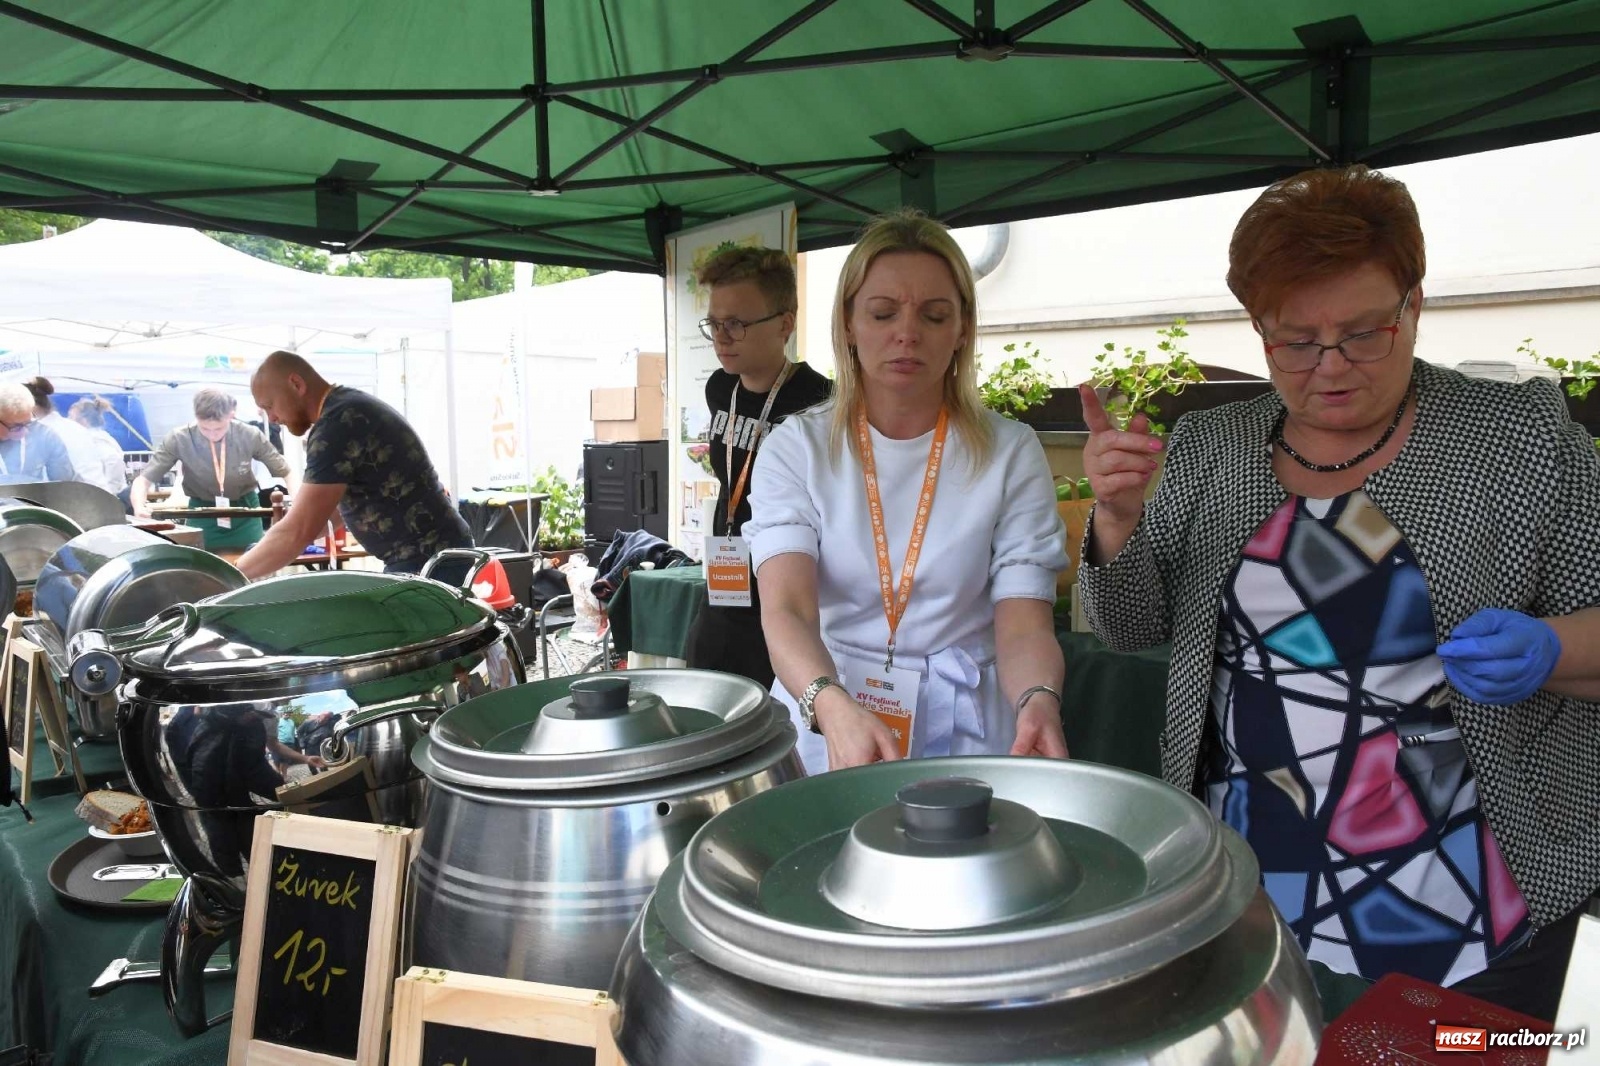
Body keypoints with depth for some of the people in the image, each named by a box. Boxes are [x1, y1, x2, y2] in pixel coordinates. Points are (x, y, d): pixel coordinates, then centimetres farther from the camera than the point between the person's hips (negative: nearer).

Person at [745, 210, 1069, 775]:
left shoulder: (1010, 453, 1)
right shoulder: (796, 447, 0)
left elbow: (1023, 626, -5)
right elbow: (785, 609, -12)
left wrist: (1039, 701, -26)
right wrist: (834, 707, -32)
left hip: (966, 733, 0)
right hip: (823, 727, 0)